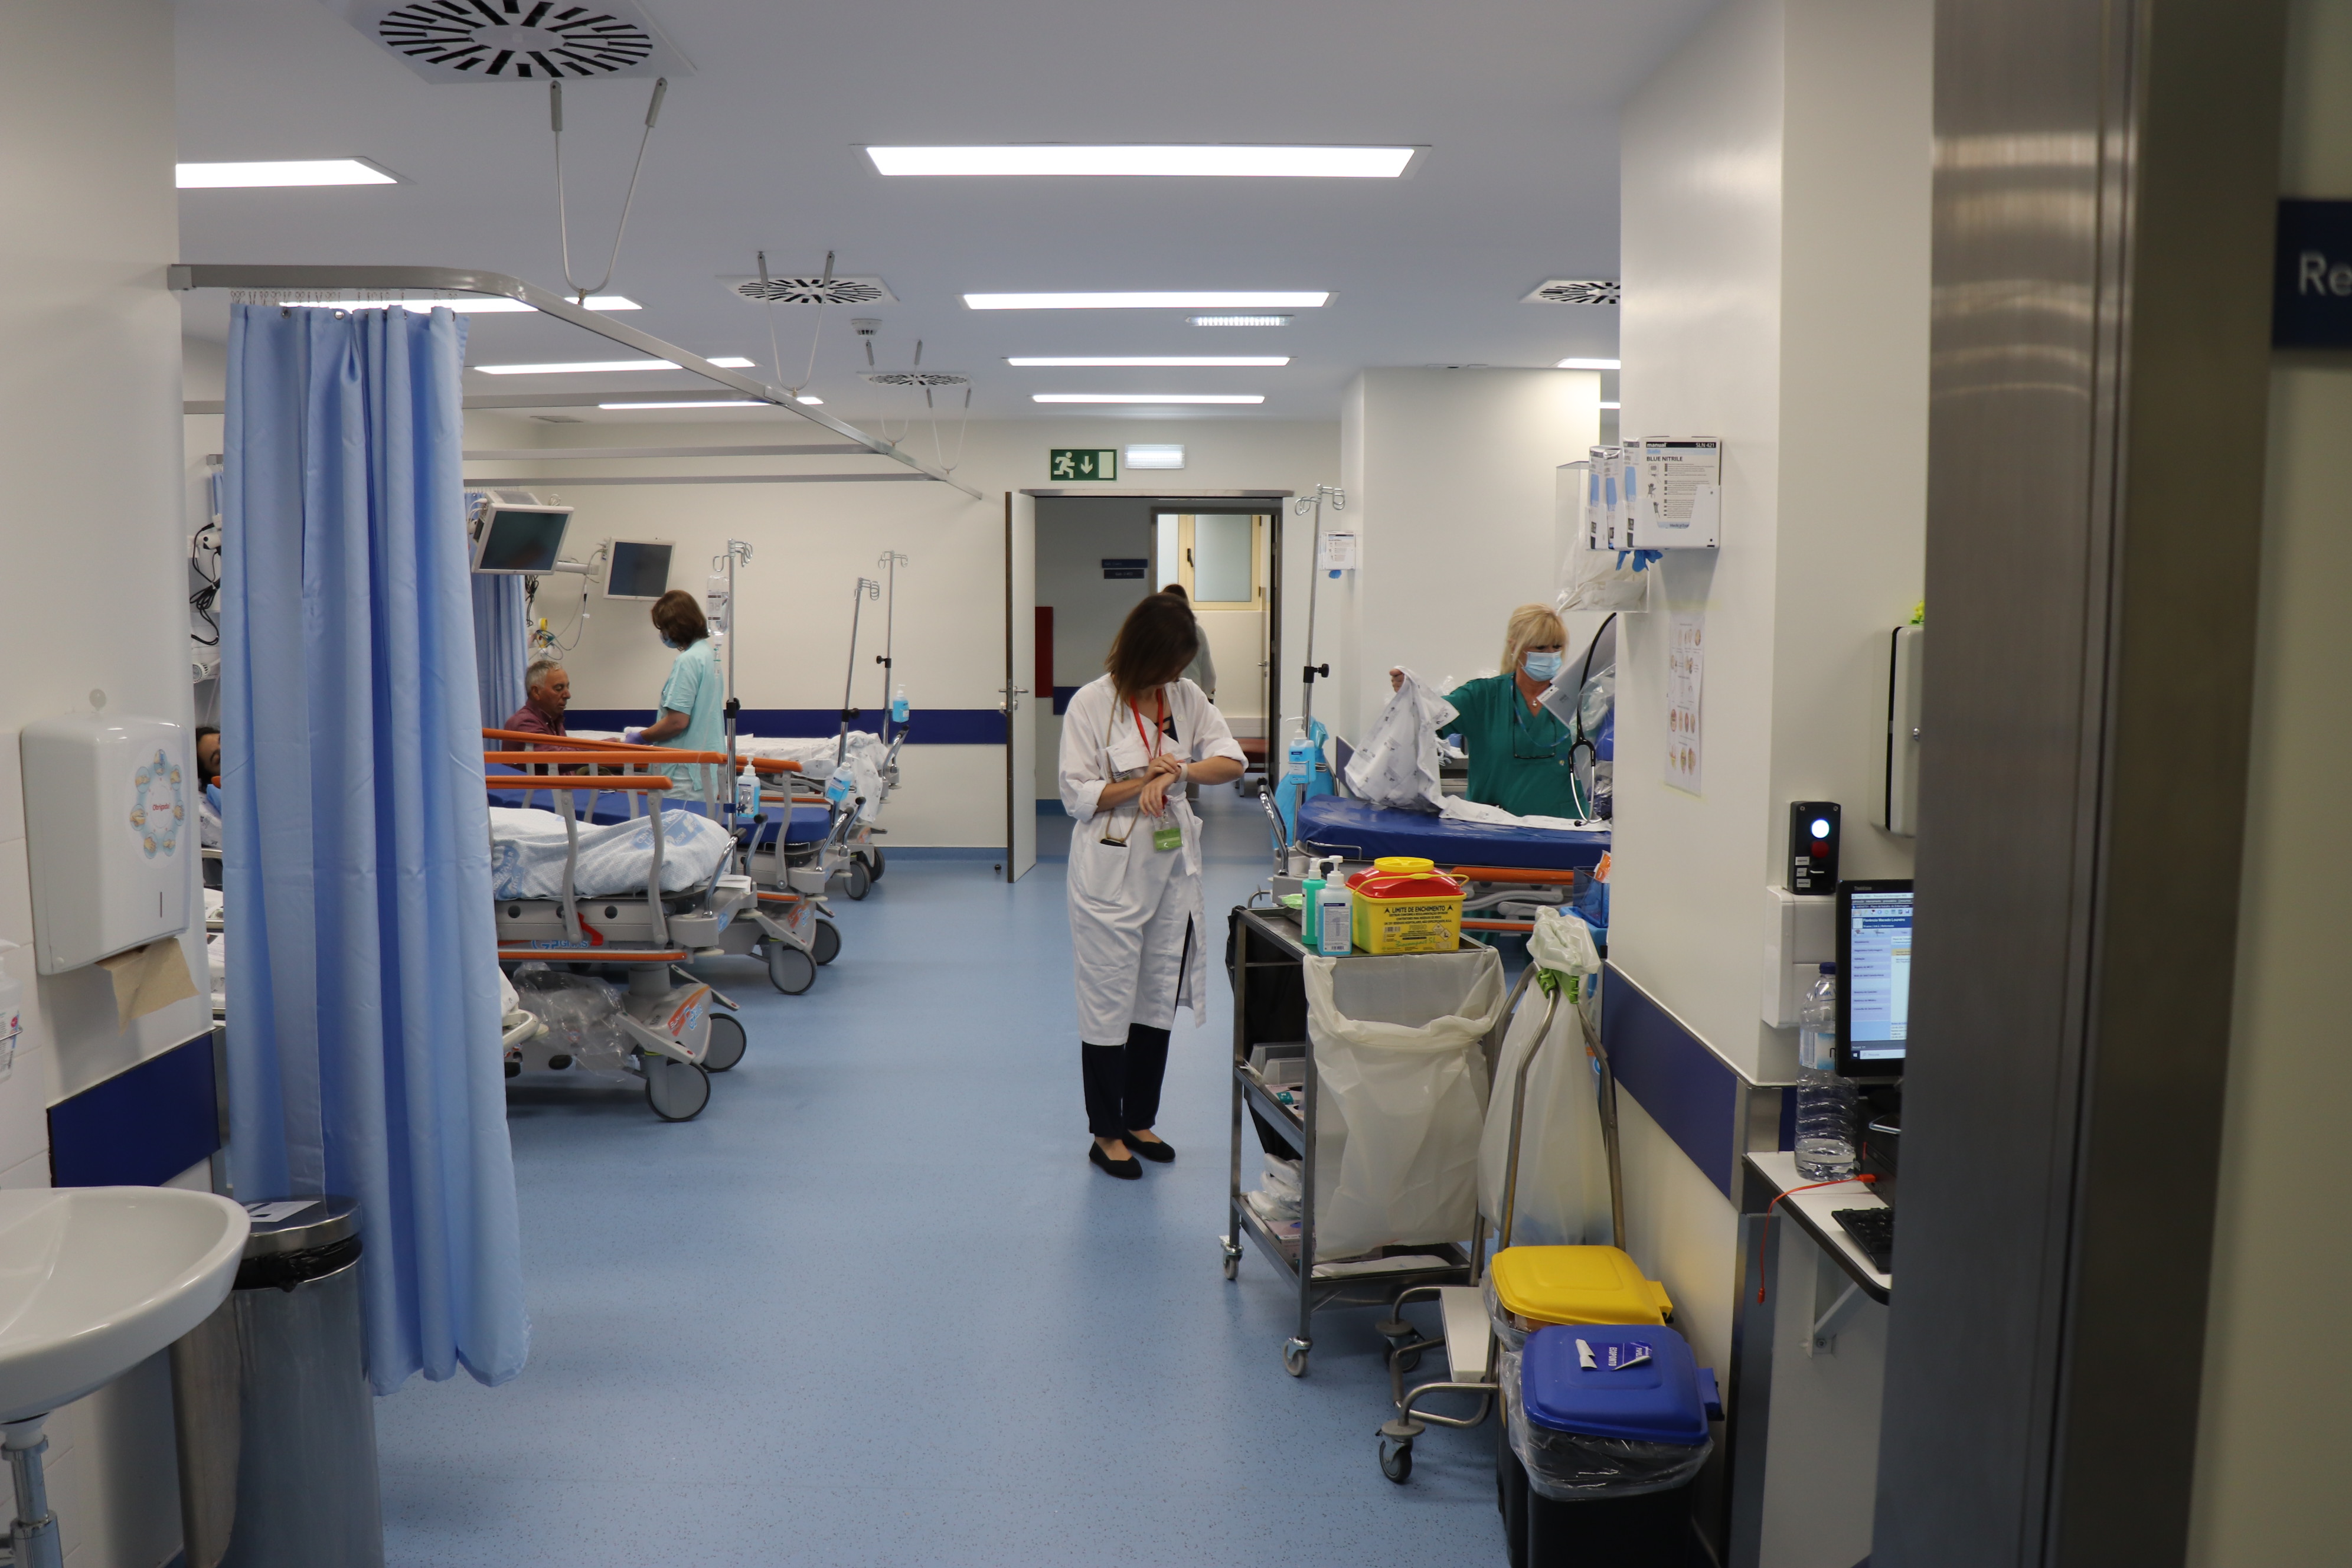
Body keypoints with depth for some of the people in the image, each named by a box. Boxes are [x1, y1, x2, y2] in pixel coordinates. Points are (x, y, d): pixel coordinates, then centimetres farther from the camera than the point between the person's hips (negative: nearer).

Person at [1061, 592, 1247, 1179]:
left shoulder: (1187, 697, 5)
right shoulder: (1091, 703, -9)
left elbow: (1231, 761, -4)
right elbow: (1077, 795, -11)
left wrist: (1177, 773, -20)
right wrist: (1142, 782, -21)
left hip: (1172, 863, 5)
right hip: (1112, 870, -5)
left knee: (1159, 998, 12)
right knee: (1109, 1002, 1)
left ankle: (1140, 1120, 26)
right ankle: (1106, 1133, 14)